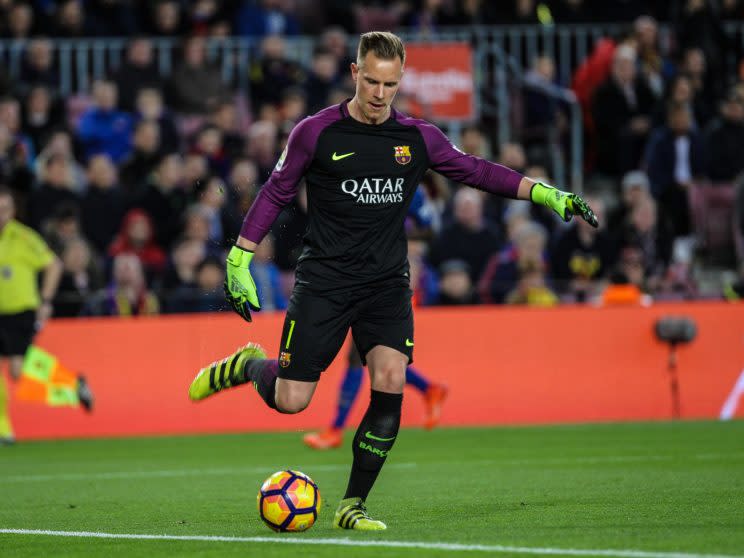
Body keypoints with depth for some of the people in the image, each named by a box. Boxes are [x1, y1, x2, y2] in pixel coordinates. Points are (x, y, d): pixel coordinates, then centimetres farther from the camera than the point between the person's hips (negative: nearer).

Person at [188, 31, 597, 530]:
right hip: (323, 279, -2)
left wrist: (545, 193, 1)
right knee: (291, 401, -8)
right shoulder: (317, 133, -5)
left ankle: (353, 505, -6)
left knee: (390, 382, -18)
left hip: (387, 282, 2)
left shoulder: (418, 138, 2)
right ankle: (248, 366, 30)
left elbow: (475, 170, 10)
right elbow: (276, 193, 4)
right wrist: (240, 261, 2)